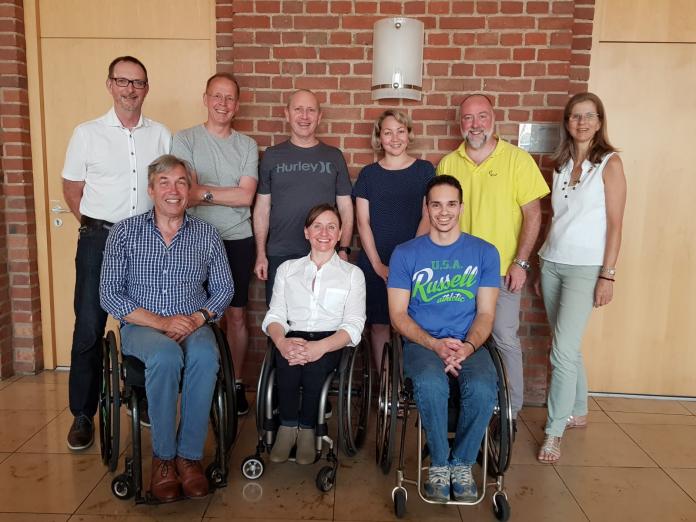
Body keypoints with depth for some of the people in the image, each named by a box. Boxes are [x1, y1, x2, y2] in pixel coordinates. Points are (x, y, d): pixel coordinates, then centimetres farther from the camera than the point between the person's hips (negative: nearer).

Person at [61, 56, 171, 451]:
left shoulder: (161, 135, 6)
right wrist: (97, 226, 2)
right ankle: (83, 414, 13)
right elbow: (72, 189, 6)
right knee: (89, 327, 0)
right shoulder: (87, 133, 1)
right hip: (98, 240, -1)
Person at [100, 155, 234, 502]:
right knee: (166, 355, -35)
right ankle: (163, 456, -18)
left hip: (193, 325, 1)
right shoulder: (124, 232, 4)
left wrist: (198, 318, -11)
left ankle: (189, 454, -19)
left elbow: (224, 288, 9)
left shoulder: (207, 235, 8)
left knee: (205, 356, -34)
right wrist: (162, 322, -15)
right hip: (141, 326, -1)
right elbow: (110, 294, -2)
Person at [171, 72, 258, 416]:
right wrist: (226, 194, -13)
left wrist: (204, 191, -11)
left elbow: (246, 196, -7)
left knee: (236, 313, 8)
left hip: (238, 240, 2)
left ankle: (235, 382, 21)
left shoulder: (247, 146, 6)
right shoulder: (185, 140, 0)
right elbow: (187, 193, -12)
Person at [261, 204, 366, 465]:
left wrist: (320, 346, -22)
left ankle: (307, 428, -13)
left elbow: (354, 325, -2)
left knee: (314, 361, -33)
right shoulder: (287, 269, 18)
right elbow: (275, 315, 8)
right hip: (293, 338, 2)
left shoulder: (353, 274, 11)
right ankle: (288, 425, -13)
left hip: (332, 343, -1)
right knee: (287, 356, -31)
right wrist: (282, 341, -17)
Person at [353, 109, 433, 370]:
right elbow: (363, 222, 3)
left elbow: (428, 217, 0)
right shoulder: (368, 174, 7)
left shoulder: (425, 170, 5)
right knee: (379, 324, 4)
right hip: (375, 263, 1)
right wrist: (378, 265, -6)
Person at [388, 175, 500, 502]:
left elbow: (485, 313, 6)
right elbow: (398, 314, 0)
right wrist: (435, 345, -15)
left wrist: (468, 346, -15)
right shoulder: (405, 254, 5)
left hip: (469, 344, 1)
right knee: (430, 384, -34)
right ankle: (439, 463, -7)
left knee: (483, 388, -30)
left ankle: (462, 463, -3)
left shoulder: (484, 253, 8)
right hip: (421, 342, -1)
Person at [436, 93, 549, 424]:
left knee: (505, 340, 2)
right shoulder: (448, 164, 6)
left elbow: (533, 213, -5)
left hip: (502, 270, -3)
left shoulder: (517, 159, -4)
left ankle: (510, 411, 19)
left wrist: (520, 263, -11)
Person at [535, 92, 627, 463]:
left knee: (562, 351, -9)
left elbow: (615, 223, -7)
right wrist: (541, 268, 13)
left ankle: (554, 431, 2)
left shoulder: (609, 163, -4)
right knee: (568, 345, 13)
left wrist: (608, 275, -12)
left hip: (585, 268, -5)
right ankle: (578, 412, 30)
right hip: (552, 262, 5)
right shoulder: (562, 164, 11)